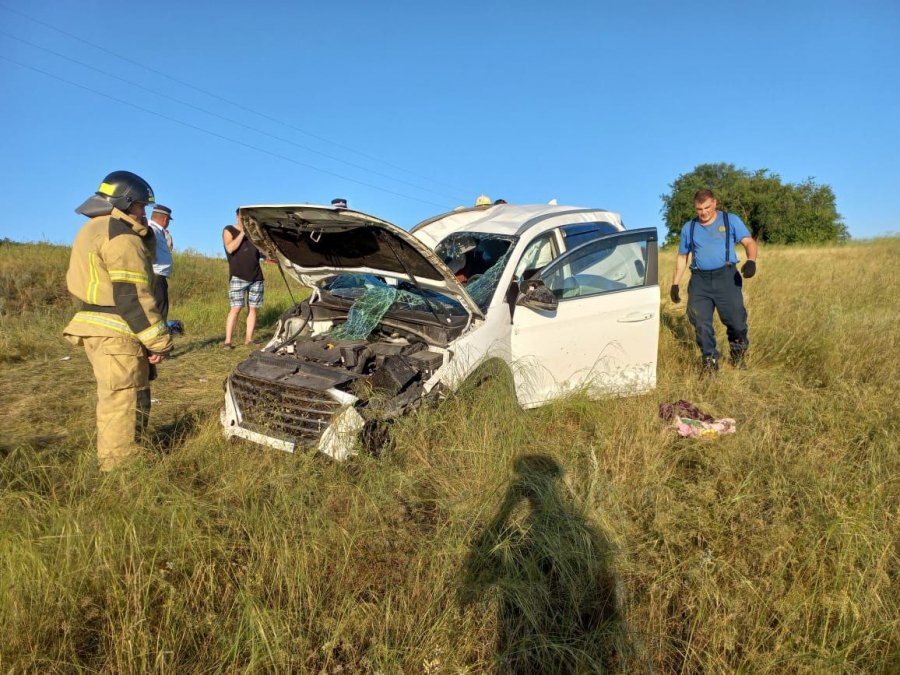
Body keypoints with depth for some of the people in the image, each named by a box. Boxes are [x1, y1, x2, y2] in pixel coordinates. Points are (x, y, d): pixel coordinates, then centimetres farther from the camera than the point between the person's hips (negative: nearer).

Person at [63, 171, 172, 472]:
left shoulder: (92, 231, 19)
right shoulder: (119, 234, -14)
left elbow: (143, 256, 21)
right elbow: (132, 295, -20)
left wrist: (143, 231, 9)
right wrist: (159, 340, -17)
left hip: (97, 328, 11)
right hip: (116, 334, -11)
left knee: (114, 402, 20)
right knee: (125, 404, -4)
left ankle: (114, 463, 33)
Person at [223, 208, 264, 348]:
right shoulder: (229, 230, 4)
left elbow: (261, 251, 22)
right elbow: (230, 248, -14)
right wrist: (243, 233, -13)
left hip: (256, 276, 5)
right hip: (238, 277, -5)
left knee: (252, 308, 4)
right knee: (236, 309, -11)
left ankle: (248, 339, 9)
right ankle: (227, 341, -7)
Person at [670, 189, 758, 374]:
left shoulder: (731, 220, 8)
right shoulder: (689, 227, 15)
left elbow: (749, 242, 1)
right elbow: (682, 256, 19)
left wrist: (751, 260, -21)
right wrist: (675, 283, 13)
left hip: (726, 277, -2)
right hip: (699, 281, 2)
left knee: (736, 321, -4)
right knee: (701, 324, -2)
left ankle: (738, 354, 23)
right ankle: (710, 360, 12)